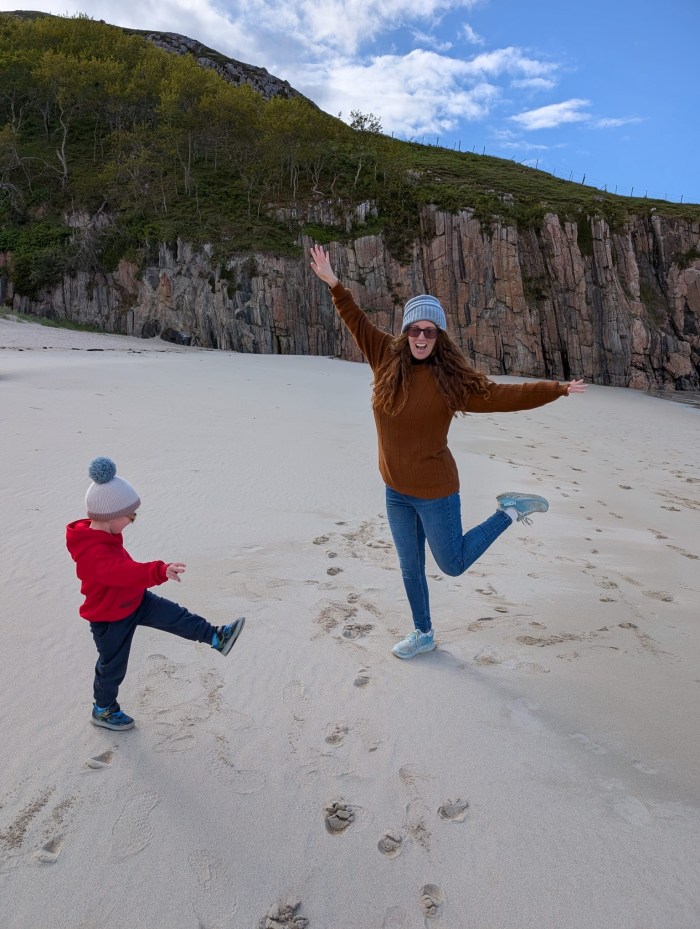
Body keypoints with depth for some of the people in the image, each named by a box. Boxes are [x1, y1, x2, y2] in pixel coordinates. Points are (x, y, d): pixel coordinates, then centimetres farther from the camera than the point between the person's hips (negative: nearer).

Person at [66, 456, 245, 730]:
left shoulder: (103, 536, -4)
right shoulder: (93, 553, -37)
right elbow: (123, 571, -53)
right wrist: (160, 571, -65)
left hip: (134, 601, 8)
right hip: (109, 618, -8)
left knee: (175, 616, -3)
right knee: (113, 666, 12)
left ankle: (216, 637, 0)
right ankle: (103, 710, 34)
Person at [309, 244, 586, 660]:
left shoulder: (452, 378, -14)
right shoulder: (387, 358, -5)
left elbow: (503, 395, -16)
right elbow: (358, 322, 3)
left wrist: (556, 389, -21)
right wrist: (334, 284, -1)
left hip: (434, 491, -4)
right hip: (396, 491, 5)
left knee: (453, 564, 10)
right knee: (410, 568, 18)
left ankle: (511, 511, 26)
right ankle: (424, 634, 41)